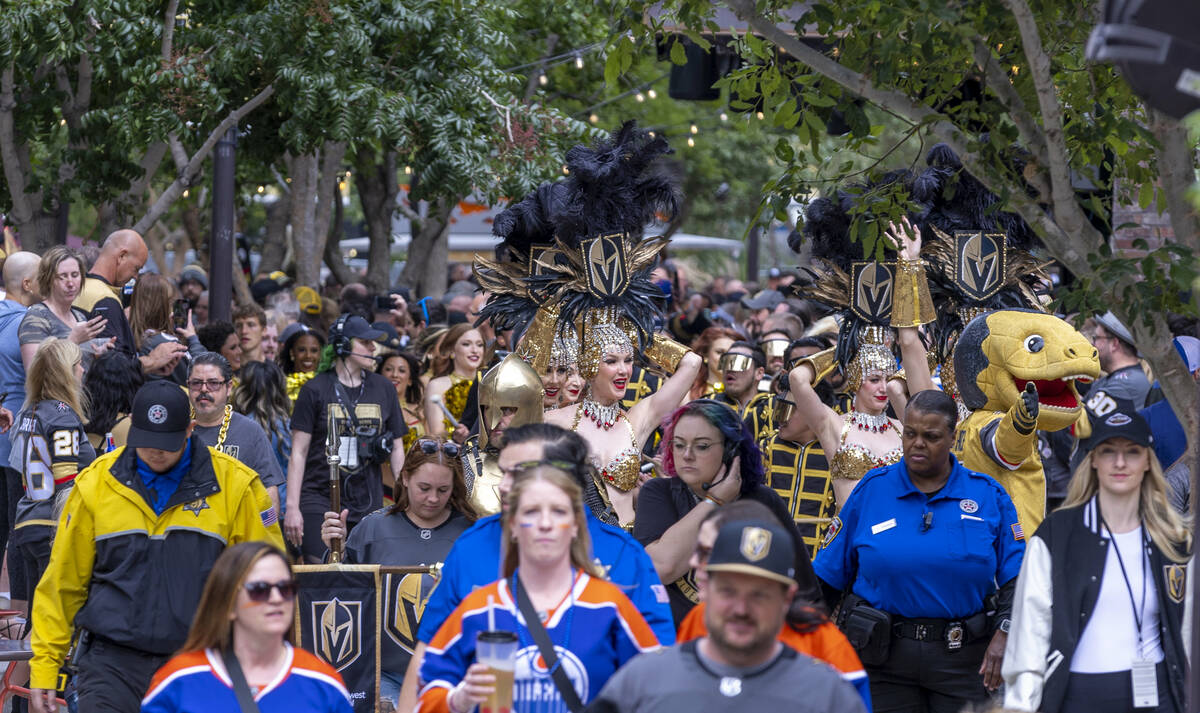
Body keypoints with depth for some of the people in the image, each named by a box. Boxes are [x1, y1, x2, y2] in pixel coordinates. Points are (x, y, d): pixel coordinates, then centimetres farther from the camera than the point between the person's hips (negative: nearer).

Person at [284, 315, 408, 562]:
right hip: (320, 501, -3)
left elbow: (397, 449, 15)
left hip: (368, 504, 3)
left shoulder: (384, 389, 11)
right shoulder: (315, 390, 0)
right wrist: (292, 508, -5)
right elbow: (298, 453, 0)